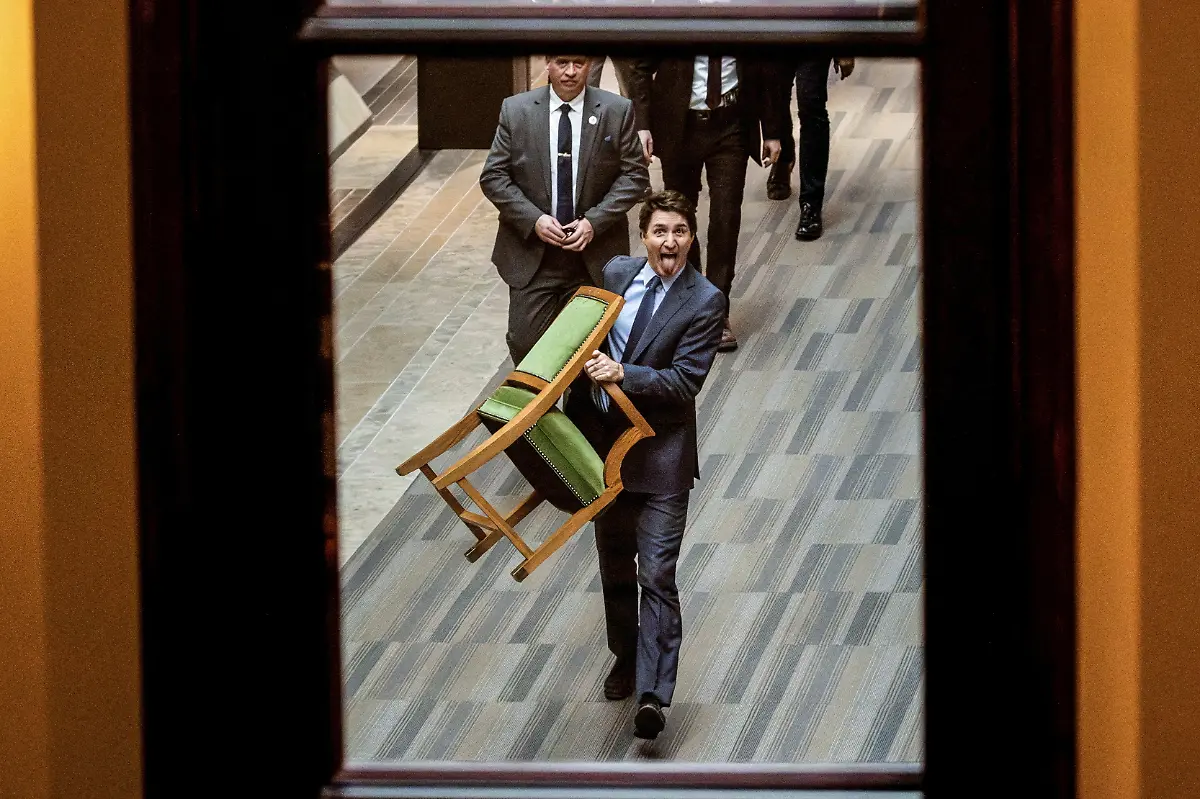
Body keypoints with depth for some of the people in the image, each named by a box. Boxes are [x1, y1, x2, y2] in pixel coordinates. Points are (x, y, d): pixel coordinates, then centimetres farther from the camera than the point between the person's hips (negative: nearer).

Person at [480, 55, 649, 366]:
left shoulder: (617, 112, -2)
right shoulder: (516, 110, 0)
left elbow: (635, 177, -1)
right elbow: (493, 177, 0)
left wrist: (594, 221, -13)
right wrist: (534, 220, -13)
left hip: (594, 255, 0)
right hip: (532, 254, 0)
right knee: (525, 341, -4)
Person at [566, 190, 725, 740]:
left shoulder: (704, 302, -12)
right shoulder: (616, 273, 3)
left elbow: (684, 381, -18)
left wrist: (621, 374, -27)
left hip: (660, 454, -5)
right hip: (602, 443, 5)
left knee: (657, 575, -11)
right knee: (614, 566, 19)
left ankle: (652, 695, -16)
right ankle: (626, 658, 39)